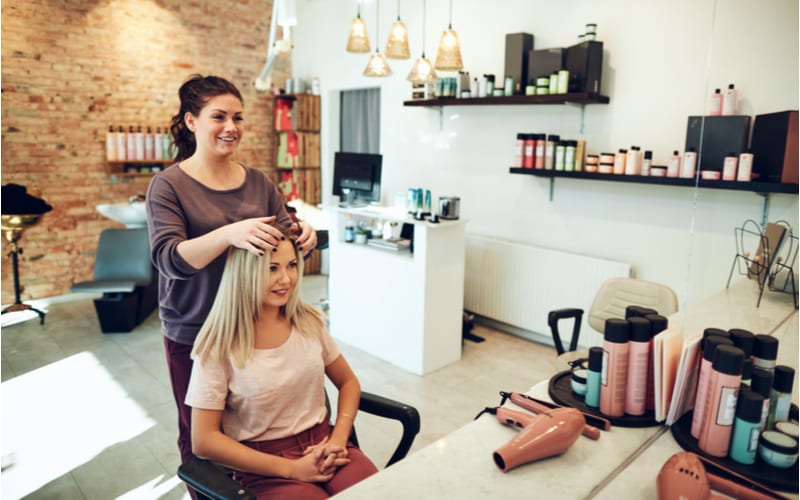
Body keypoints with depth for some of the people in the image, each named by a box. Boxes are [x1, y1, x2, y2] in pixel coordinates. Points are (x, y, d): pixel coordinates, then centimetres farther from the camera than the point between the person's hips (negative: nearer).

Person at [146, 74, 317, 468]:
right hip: (193, 336, -3)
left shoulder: (258, 182, 4)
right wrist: (228, 233, -37)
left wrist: (303, 235, -19)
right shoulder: (168, 185, -8)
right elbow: (168, 258, -19)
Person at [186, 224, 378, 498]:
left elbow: (348, 383, 12)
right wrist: (291, 468, -14)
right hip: (264, 467, -3)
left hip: (322, 444, 4)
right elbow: (204, 441, -10)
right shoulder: (219, 347, -10)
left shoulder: (309, 321, 2)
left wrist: (338, 440, -6)